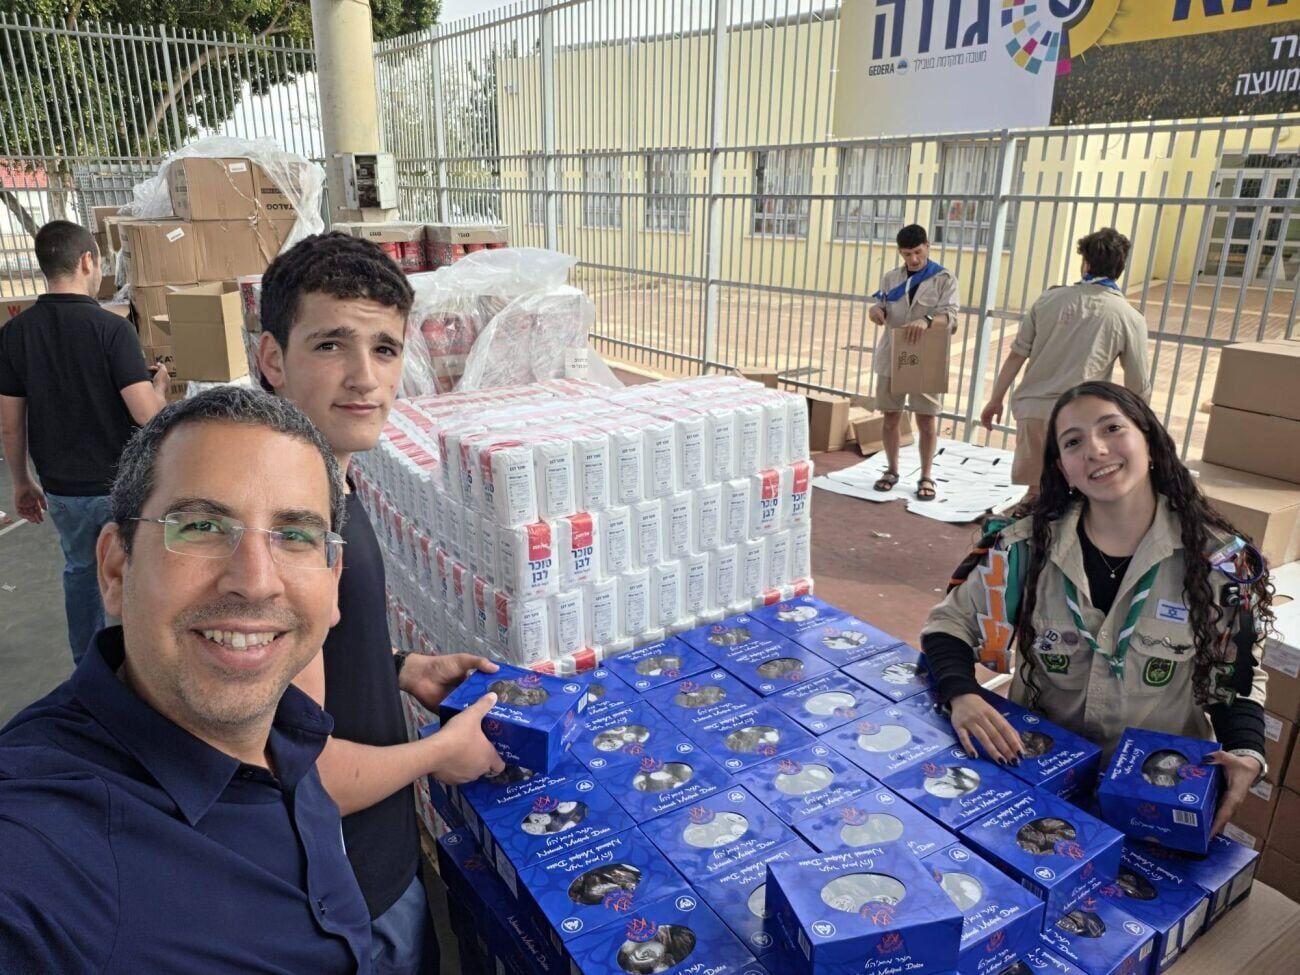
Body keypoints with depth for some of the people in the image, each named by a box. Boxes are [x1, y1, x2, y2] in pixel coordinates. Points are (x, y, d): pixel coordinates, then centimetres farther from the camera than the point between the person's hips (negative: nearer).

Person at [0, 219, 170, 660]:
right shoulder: (111, 328, -18)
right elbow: (147, 415, -22)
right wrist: (159, 385, 0)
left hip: (61, 487, 5)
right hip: (120, 484, -4)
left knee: (80, 571, 22)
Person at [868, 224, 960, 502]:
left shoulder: (944, 279, -2)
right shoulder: (891, 278, 8)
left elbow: (950, 317, -12)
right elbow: (882, 309, 10)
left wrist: (927, 320, -34)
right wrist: (876, 311, -16)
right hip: (892, 358, 3)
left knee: (927, 420, 3)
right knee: (891, 417, 9)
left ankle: (926, 477, 15)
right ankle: (892, 470, 25)